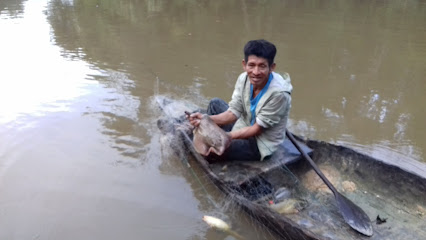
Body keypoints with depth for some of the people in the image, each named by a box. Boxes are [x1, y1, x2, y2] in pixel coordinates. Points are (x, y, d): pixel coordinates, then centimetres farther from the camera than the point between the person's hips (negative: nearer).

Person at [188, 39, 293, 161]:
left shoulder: (279, 93, -31)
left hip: (261, 144, -6)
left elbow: (257, 129, -24)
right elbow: (233, 113, -11)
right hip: (244, 127, 6)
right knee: (215, 103, 2)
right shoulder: (244, 78, -14)